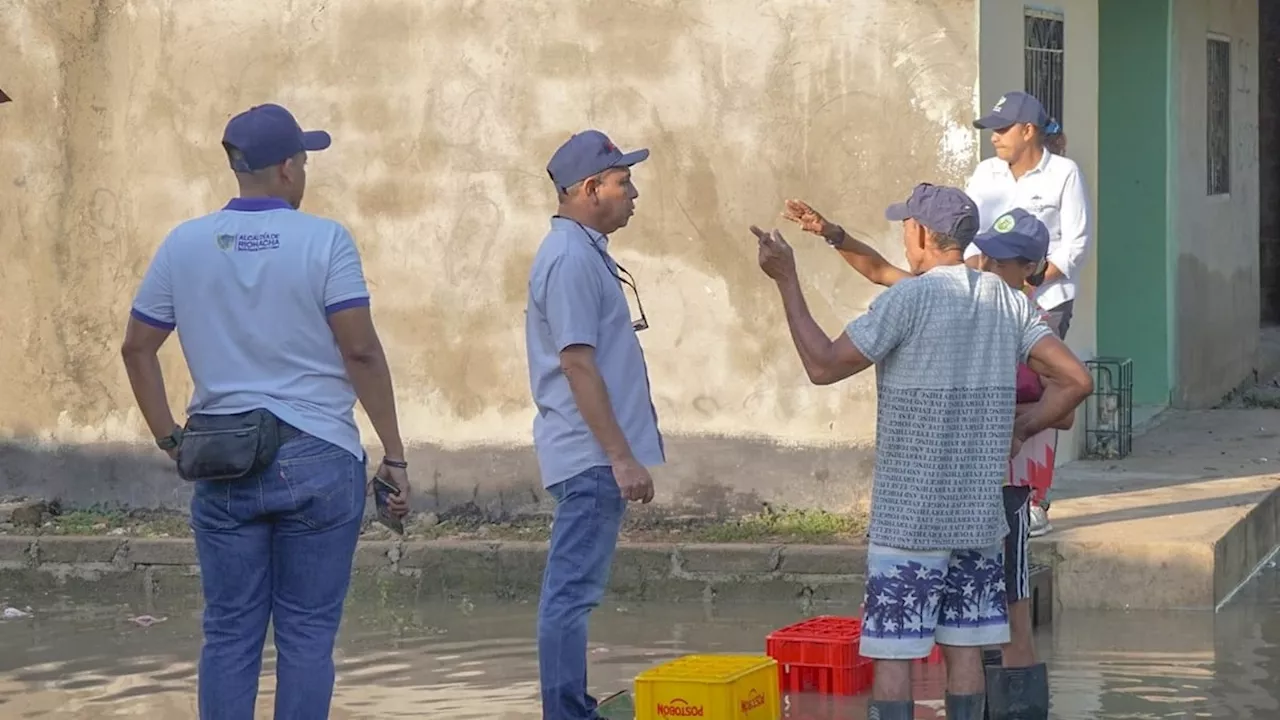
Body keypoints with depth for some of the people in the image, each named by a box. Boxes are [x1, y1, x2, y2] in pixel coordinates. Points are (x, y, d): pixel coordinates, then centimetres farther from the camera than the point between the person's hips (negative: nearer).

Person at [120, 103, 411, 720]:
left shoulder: (185, 245, 5)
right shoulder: (323, 241, -7)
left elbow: (136, 348, 8)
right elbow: (361, 352, -11)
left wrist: (169, 439, 15)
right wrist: (395, 455, -6)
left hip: (222, 462, 3)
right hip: (317, 460, -3)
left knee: (229, 634, 8)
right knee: (307, 634, 3)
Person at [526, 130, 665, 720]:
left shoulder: (585, 251, 16)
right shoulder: (571, 259, -16)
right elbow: (578, 365, -21)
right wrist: (621, 457, -22)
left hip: (592, 455, 10)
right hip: (591, 455, -10)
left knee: (572, 590, 13)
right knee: (572, 592, -7)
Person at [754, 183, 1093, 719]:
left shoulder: (910, 299, -12)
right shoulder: (1007, 301, 6)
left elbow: (824, 366, -11)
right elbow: (1075, 381, 3)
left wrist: (786, 279, -6)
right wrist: (1019, 431, 14)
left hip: (908, 516, -6)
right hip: (980, 514, 6)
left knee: (893, 652, -2)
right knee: (965, 645, 11)